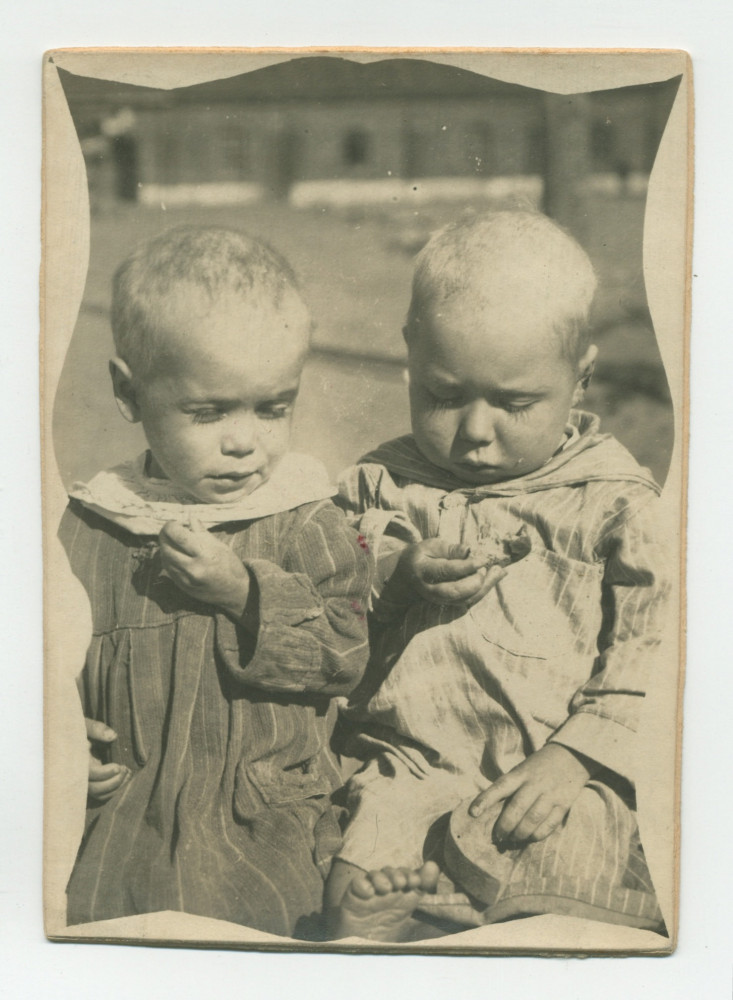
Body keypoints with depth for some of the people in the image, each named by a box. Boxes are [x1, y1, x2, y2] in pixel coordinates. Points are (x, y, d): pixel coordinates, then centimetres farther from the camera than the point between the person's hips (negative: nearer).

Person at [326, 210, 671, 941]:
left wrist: (573, 757, -13)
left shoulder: (613, 499, 3)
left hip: (551, 778, 0)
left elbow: (653, 650, -1)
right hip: (408, 767, 1)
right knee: (359, 898, -26)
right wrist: (398, 580, -9)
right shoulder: (381, 485, 12)